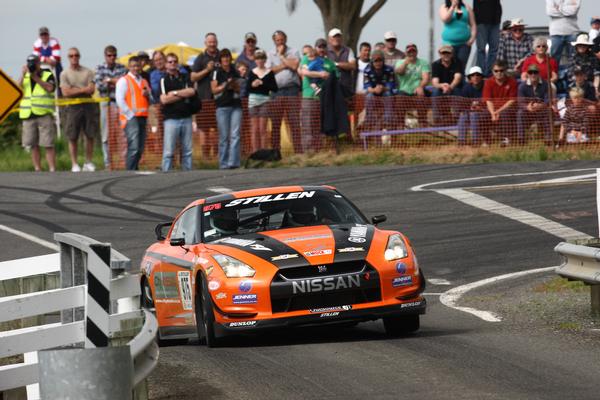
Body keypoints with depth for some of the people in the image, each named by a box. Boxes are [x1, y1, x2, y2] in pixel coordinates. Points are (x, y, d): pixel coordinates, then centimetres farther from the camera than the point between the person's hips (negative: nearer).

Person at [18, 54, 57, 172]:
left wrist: (36, 78, -8)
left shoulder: (48, 75, 7)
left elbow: (50, 88, -11)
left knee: (48, 145, -8)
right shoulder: (25, 77, 16)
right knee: (33, 146, 4)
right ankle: (37, 170, 8)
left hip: (44, 115, -4)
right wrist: (23, 74, -5)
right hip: (28, 115, 4)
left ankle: (52, 169, -9)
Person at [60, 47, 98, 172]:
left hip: (88, 106, 1)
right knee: (73, 137, -3)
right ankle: (74, 164, 1)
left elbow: (91, 89, -2)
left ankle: (88, 162, 10)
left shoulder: (88, 72, 9)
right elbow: (66, 92, -6)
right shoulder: (65, 74, 5)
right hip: (72, 107, -1)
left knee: (90, 136, 2)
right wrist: (83, 90, -6)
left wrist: (75, 90, -8)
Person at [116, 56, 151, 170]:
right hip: (131, 118, -7)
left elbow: (151, 101, 25)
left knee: (140, 149, 5)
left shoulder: (144, 82, 21)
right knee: (133, 148, -17)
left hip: (142, 118, 7)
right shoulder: (124, 81, 1)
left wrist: (148, 95, 1)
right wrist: (131, 115, -12)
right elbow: (120, 100, -7)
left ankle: (135, 170, 12)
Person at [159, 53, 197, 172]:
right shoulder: (163, 80, 2)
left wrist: (175, 93, -6)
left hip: (186, 117, 4)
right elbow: (164, 99, -10)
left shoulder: (185, 78, 14)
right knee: (168, 151, -7)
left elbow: (192, 91, -2)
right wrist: (183, 95, -2)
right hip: (171, 118, -4)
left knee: (187, 151, 5)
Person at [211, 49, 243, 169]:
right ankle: (223, 163, 5)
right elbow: (214, 89, -1)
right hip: (222, 106, -3)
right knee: (224, 136, -1)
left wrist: (234, 86, -3)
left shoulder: (234, 72, 13)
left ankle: (233, 162, -12)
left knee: (235, 135, -8)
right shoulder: (217, 72, 2)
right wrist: (224, 86, -14)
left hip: (236, 106, 3)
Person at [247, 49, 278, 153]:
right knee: (254, 129, 3)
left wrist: (263, 84, -13)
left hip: (264, 100, -2)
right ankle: (255, 152, 4)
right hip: (253, 100, 2)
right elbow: (247, 88, 8)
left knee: (262, 129, -1)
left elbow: (275, 88, -4)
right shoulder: (252, 72, 7)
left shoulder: (269, 73, 2)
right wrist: (252, 85, -12)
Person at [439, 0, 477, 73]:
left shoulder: (466, 7, 9)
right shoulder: (444, 7, 6)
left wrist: (473, 37, -4)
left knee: (461, 67, -5)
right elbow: (445, 19, -13)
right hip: (450, 43, -1)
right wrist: (453, 6, -14)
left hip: (465, 43, 1)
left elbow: (473, 25, 10)